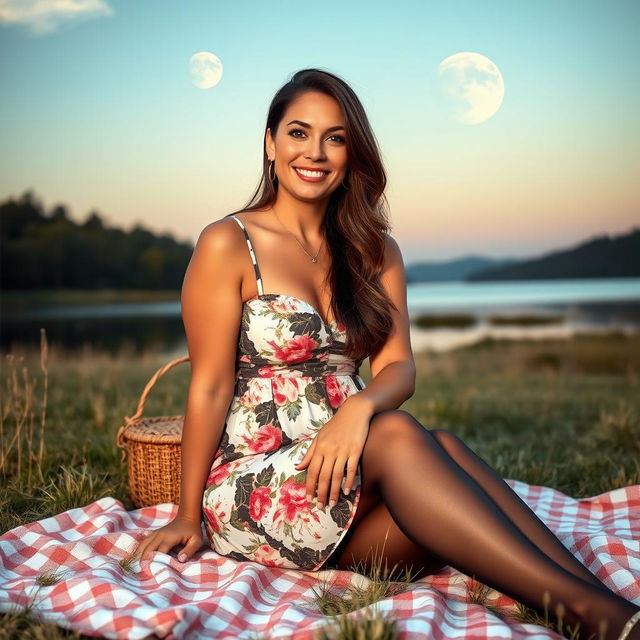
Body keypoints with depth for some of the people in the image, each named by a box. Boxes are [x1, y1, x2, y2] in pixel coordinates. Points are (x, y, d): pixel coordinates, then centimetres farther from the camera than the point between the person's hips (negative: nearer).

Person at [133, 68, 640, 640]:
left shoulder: (376, 251, 13)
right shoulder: (228, 244, -3)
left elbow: (399, 367, 2)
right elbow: (211, 387, -5)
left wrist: (360, 406, -22)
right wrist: (189, 517, -2)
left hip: (346, 468, 4)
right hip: (253, 482, -4)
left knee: (442, 446, -29)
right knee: (397, 434, -32)